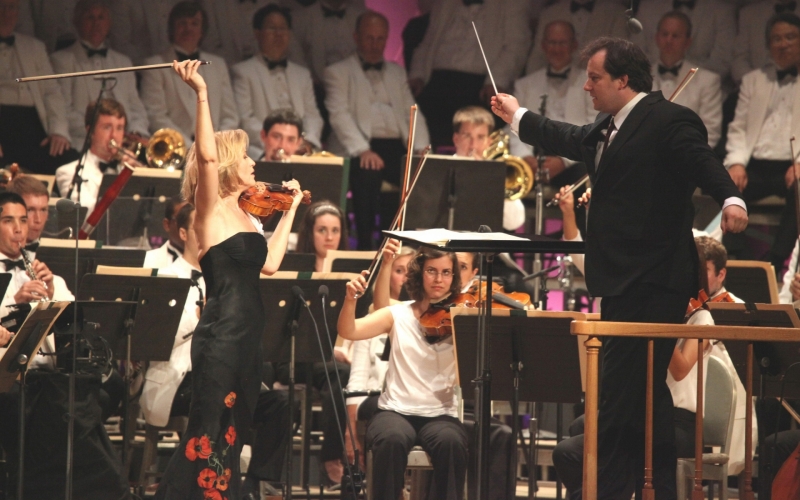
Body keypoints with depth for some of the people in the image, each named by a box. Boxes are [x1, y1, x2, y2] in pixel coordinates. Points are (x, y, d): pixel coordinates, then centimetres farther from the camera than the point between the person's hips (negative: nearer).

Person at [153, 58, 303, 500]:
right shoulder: (211, 209, -7)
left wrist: (290, 210, 27)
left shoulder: (245, 215, 17)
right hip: (221, 336, -9)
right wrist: (202, 93, -27)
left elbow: (269, 264, 19)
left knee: (230, 436, 10)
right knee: (208, 437, -11)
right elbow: (206, 155, -23)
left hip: (247, 337, 9)